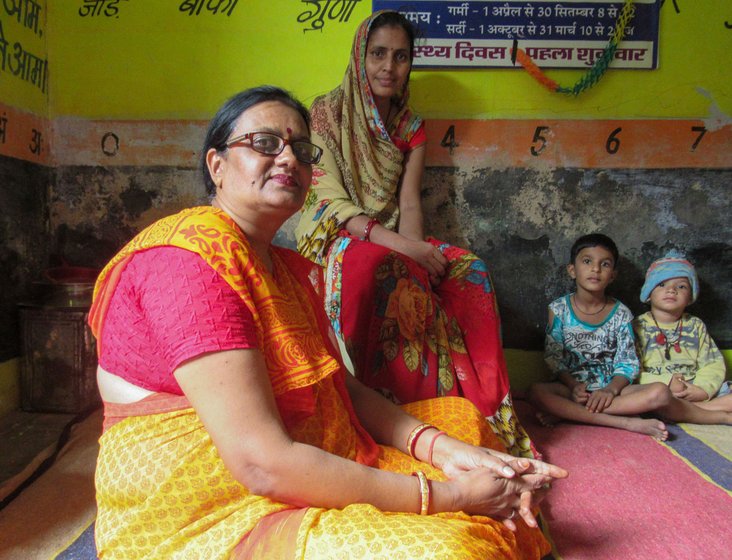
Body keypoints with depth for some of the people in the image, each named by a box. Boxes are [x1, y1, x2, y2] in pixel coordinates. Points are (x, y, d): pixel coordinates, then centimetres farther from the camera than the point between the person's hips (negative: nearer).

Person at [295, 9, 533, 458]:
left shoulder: (411, 127, 12)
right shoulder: (327, 113, -4)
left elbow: (409, 203, 3)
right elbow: (333, 203, -14)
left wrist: (414, 247, -21)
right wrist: (403, 249, -25)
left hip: (393, 242, 5)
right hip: (334, 238, -4)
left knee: (470, 269, -21)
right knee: (384, 272, -38)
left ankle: (481, 413, -17)